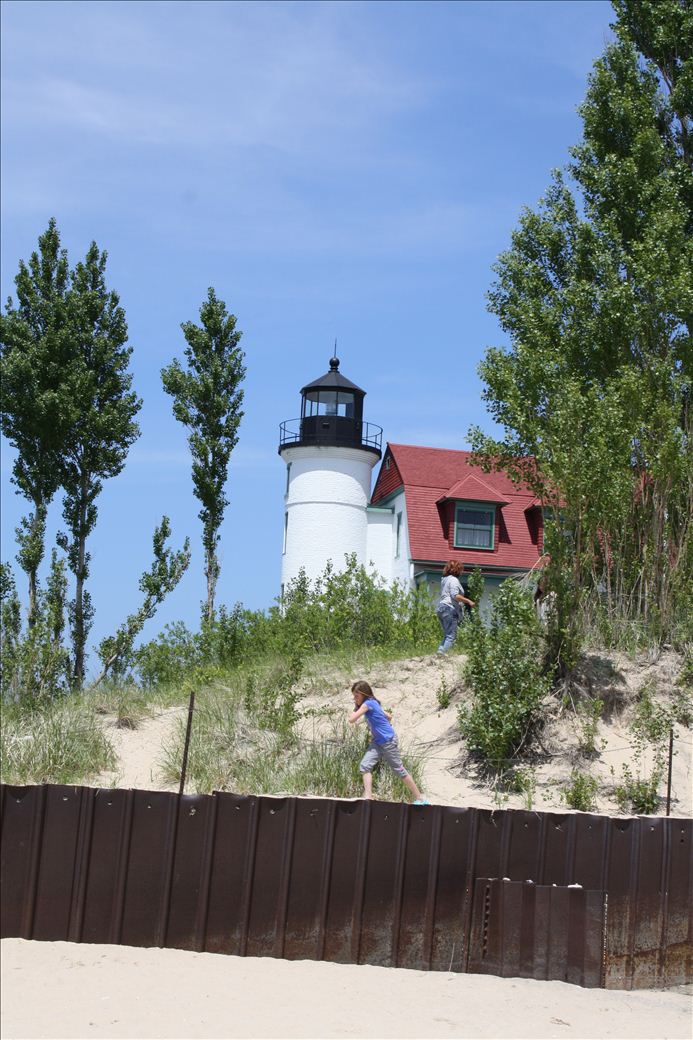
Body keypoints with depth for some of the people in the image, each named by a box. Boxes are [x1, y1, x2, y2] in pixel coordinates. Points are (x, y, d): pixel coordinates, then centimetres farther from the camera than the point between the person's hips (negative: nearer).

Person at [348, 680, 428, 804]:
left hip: (388, 741, -9)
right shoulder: (373, 703, 8)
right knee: (365, 766, -7)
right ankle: (368, 797, -12)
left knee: (399, 770, 2)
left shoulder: (368, 704, -20)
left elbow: (352, 719, -23)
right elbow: (389, 716, 17)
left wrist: (355, 708, -7)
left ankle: (419, 798, 14)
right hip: (377, 742, 9)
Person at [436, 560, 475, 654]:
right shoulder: (454, 580, -8)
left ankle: (440, 652, 3)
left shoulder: (444, 579, 20)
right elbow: (455, 595, -19)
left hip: (441, 608, 9)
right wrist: (468, 601, -16)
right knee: (451, 636, -9)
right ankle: (442, 653, -20)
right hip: (450, 609, -9)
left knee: (447, 635, 15)